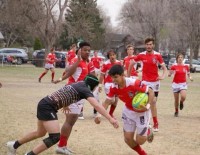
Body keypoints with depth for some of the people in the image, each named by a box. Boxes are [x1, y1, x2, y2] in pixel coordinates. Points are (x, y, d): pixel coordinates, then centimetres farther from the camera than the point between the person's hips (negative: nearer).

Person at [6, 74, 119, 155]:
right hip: (48, 107, -10)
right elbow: (96, 106, -24)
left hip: (44, 103, 10)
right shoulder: (85, 90, -11)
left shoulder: (78, 85, 14)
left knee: (41, 133, 25)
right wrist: (110, 119, -30)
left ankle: (14, 145, 39)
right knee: (55, 137, -14)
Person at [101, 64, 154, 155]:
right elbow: (107, 102, -7)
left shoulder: (134, 83, -34)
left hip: (142, 112, -5)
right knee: (128, 139, 3)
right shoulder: (113, 88, -18)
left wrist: (148, 106, -40)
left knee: (139, 141, -3)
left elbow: (151, 92, -25)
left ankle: (148, 132, 33)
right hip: (129, 111, 5)